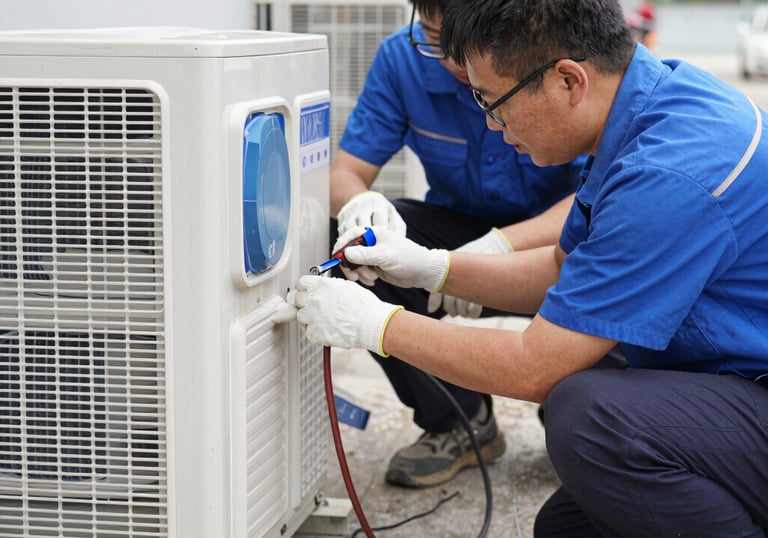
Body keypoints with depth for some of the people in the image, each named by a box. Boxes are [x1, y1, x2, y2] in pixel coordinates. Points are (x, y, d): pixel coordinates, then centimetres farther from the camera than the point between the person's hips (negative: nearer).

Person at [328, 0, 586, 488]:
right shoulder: (403, 58, -13)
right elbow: (344, 170, -12)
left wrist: (502, 245, -46)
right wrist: (360, 203, -38)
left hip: (554, 241, -3)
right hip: (458, 227, 3)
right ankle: (455, 421, -5)